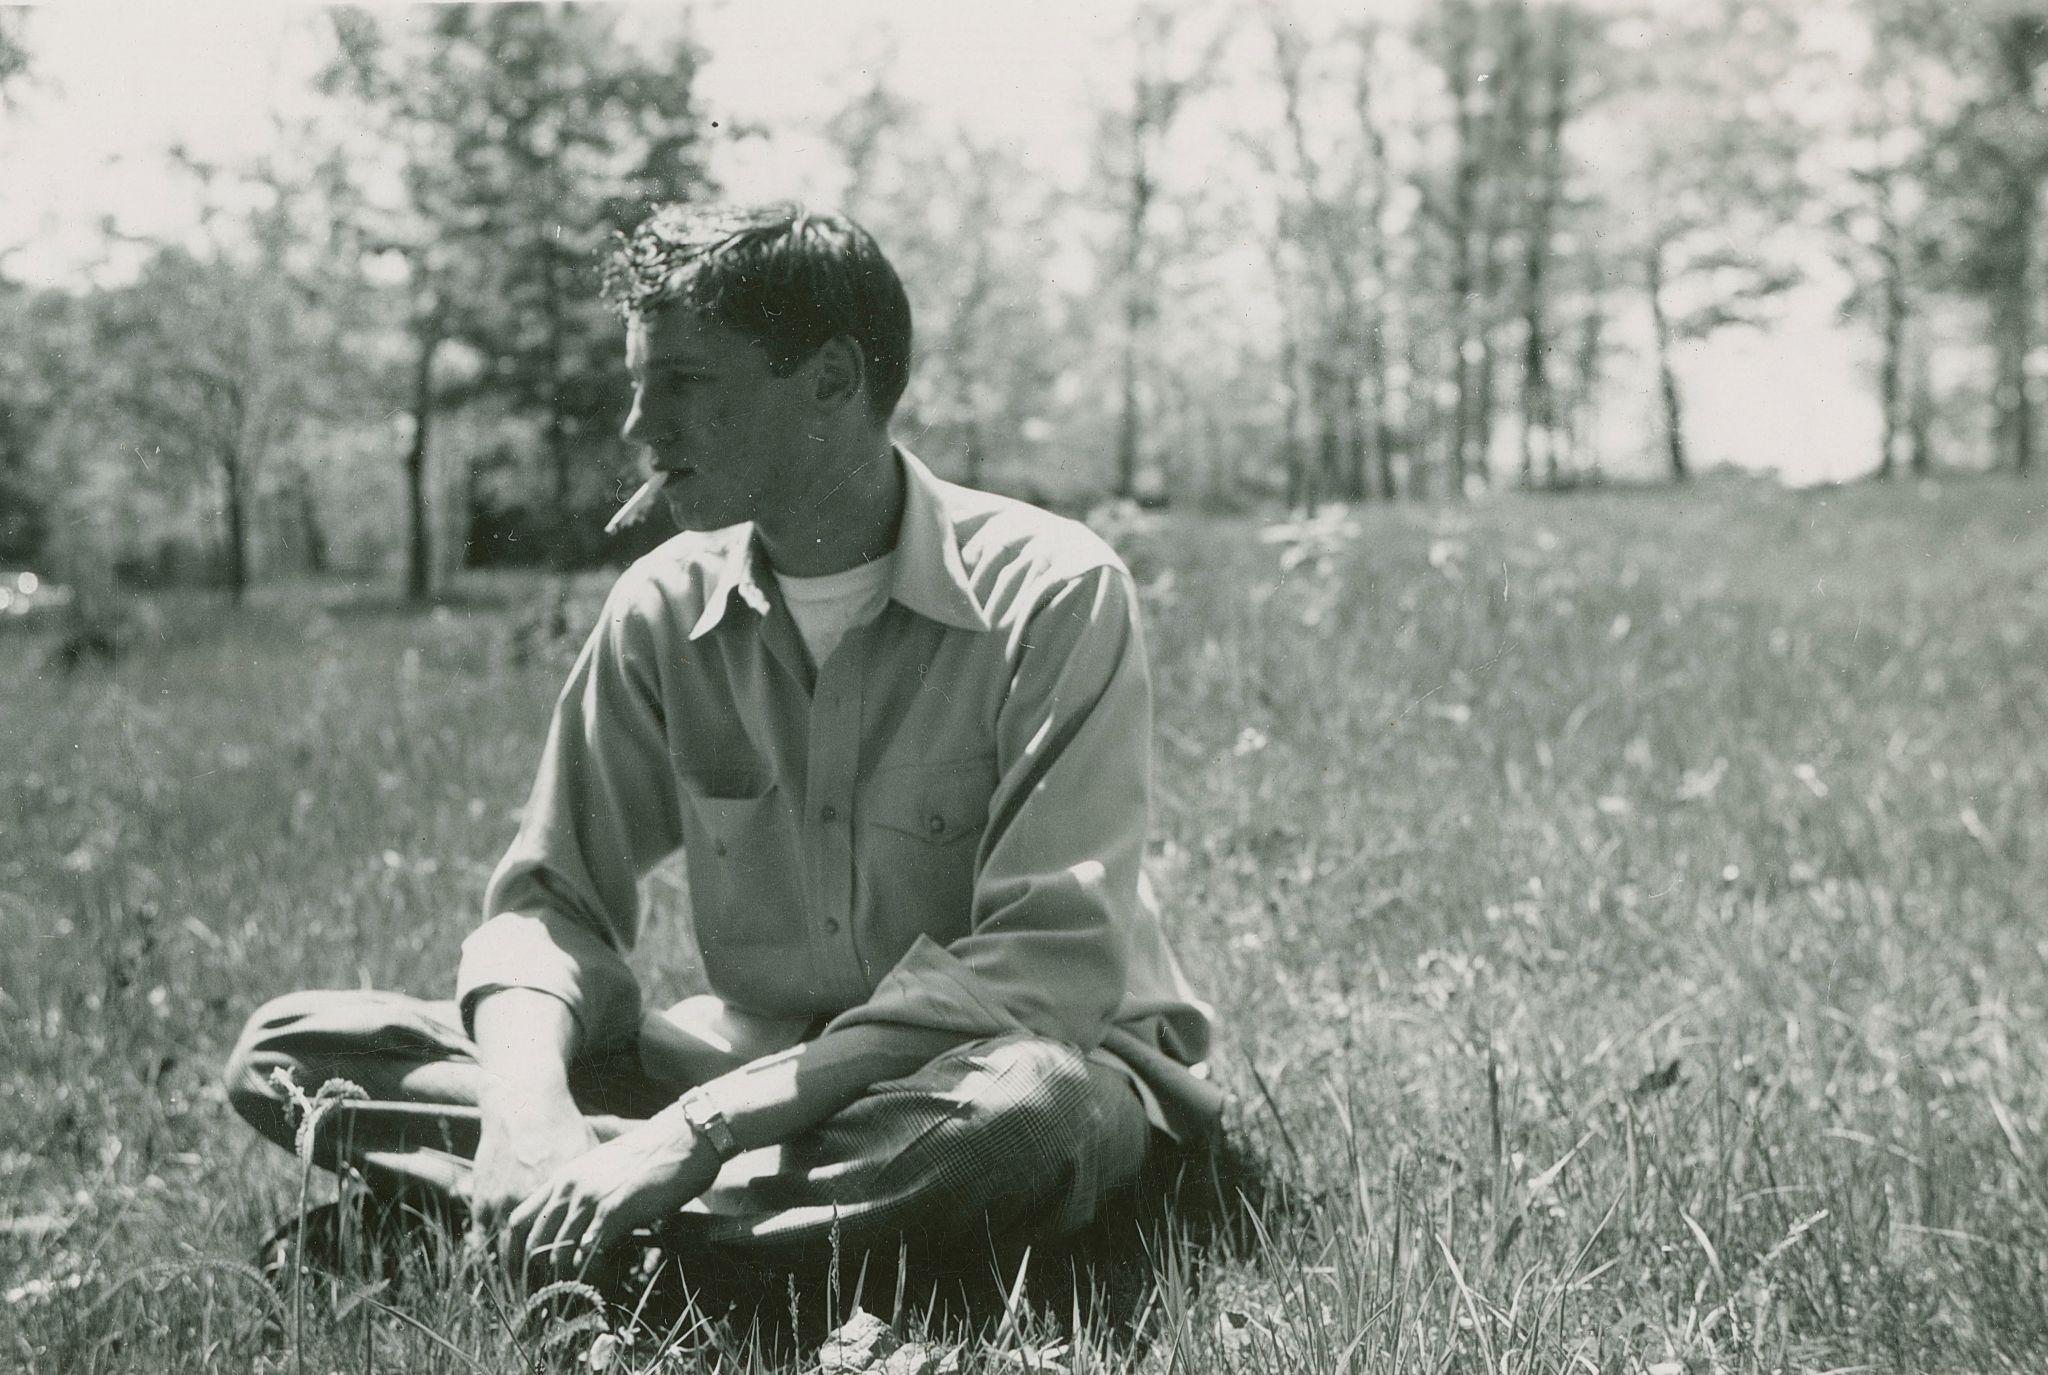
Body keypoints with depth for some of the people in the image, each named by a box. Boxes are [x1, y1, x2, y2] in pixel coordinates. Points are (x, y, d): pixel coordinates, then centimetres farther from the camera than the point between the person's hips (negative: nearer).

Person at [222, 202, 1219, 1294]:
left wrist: (702, 1128, -29)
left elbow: (1045, 966, -23)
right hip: (761, 1063, 4)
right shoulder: (665, 609, 0)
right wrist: (528, 1109, -23)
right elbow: (551, 900, 1)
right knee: (287, 1051, -9)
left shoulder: (1050, 596, -16)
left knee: (1023, 1104, -42)